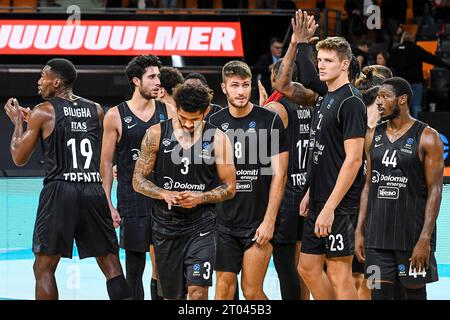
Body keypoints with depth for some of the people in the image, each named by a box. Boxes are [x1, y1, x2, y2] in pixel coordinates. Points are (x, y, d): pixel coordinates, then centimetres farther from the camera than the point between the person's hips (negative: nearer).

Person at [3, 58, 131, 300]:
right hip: (94, 191, 4)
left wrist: (17, 121, 18)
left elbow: (19, 158, 3)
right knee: (111, 265, 8)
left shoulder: (43, 112, -1)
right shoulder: (96, 110, 12)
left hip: (60, 191, -4)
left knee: (44, 268, 5)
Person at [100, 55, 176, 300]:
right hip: (132, 203, -2)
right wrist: (108, 205, -3)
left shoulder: (169, 112, 5)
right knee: (134, 267, 5)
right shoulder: (116, 116, -1)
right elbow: (106, 162, 2)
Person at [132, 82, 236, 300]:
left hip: (200, 226, -2)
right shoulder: (156, 134, -1)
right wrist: (163, 194, -17)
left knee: (198, 292, -15)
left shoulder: (217, 139, -3)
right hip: (166, 226, 2)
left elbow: (229, 188, 1)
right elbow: (138, 181, 2)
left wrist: (199, 198, -17)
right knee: (171, 295, 10)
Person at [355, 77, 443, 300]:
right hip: (377, 232, 5)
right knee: (379, 293, 4)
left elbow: (435, 190, -9)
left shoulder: (427, 137, -6)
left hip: (412, 234, -5)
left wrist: (425, 239, -16)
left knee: (415, 292, 3)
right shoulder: (373, 136, 10)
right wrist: (359, 231, 7)